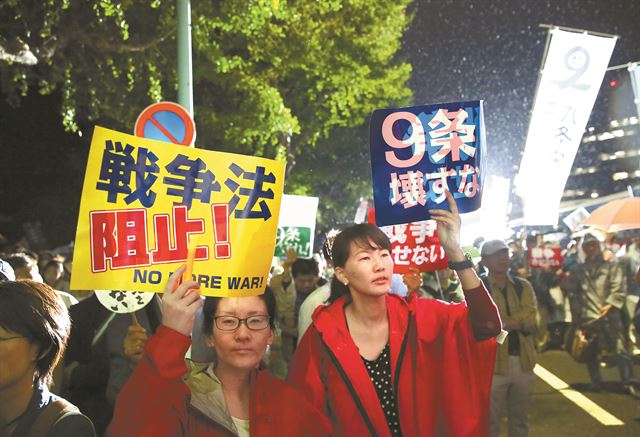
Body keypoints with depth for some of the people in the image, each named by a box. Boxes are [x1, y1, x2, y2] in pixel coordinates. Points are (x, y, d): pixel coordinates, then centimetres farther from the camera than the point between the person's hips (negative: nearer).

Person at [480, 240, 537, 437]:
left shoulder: (523, 286, 9)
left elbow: (532, 318, -5)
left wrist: (501, 320, -18)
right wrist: (519, 322, -15)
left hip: (523, 360, 4)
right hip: (493, 361, -4)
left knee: (520, 419, 17)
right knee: (490, 420, 3)